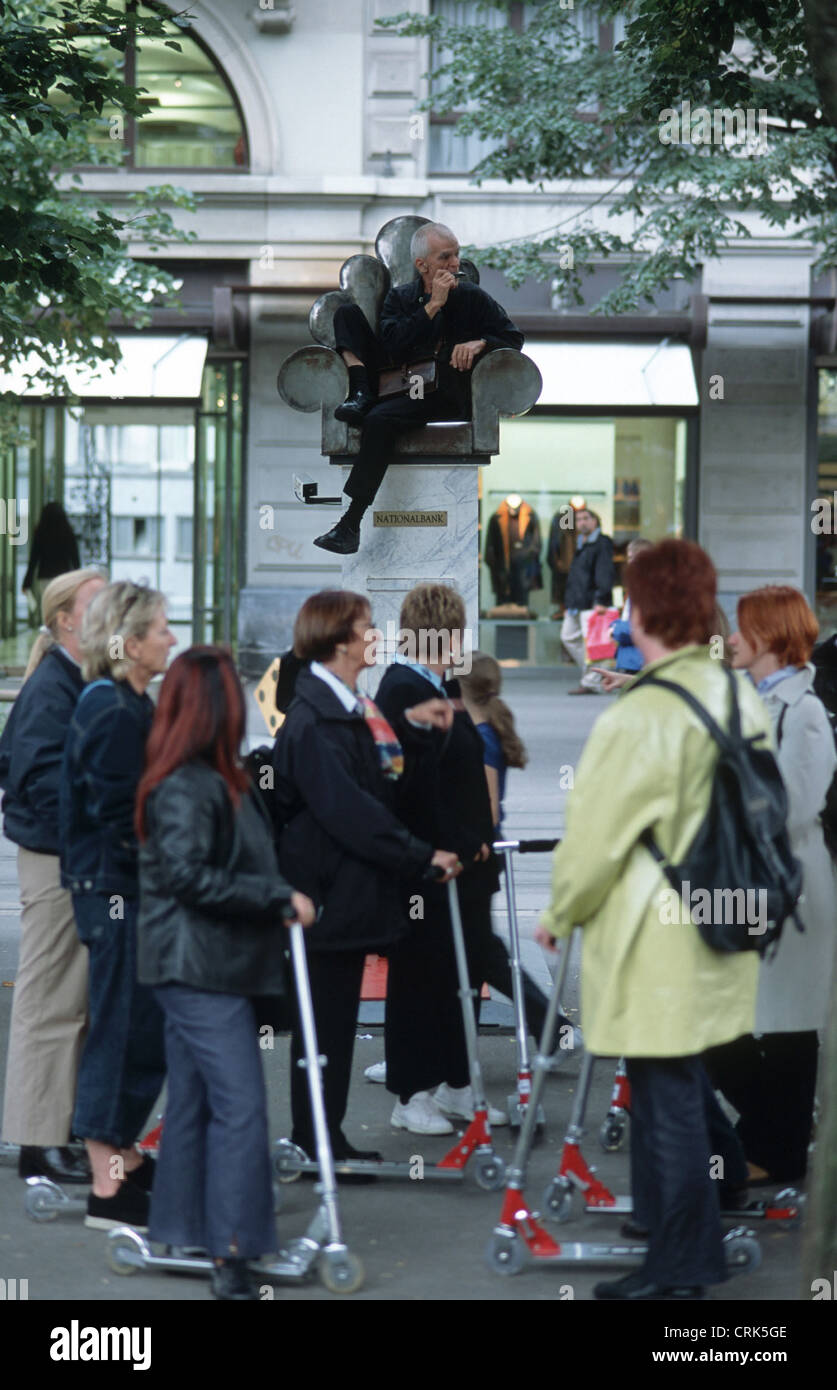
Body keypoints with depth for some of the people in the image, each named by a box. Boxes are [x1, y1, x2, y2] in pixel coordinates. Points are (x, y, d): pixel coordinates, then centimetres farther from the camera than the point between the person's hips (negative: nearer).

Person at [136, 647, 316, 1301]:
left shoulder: (216, 780, 14)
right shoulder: (186, 787, -17)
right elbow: (188, 876, -23)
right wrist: (279, 897, -20)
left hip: (215, 968, 10)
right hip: (199, 968, -10)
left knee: (194, 1105, 14)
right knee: (239, 1106, -12)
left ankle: (177, 1235, 21)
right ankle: (231, 1254, -12)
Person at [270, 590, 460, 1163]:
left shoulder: (352, 710, 14)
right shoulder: (313, 721, -18)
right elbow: (348, 811, -24)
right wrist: (422, 855, -22)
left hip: (354, 892, 10)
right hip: (330, 892, -10)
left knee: (338, 1017, 13)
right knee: (324, 1018, -2)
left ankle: (326, 1137, 19)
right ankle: (315, 1140, 6)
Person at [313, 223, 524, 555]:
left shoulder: (472, 297, 5)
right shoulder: (401, 297, 11)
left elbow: (513, 338, 4)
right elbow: (393, 349, -6)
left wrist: (479, 343, -17)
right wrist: (432, 306, -11)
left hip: (444, 394, -4)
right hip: (395, 385, 4)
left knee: (380, 418, -35)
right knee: (347, 312, 1)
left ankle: (351, 524, -35)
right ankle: (361, 394, -21)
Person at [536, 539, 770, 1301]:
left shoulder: (640, 717, -21)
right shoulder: (742, 699, 3)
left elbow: (595, 836, -14)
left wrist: (560, 915, 2)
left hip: (655, 946, -7)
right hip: (720, 929, 7)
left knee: (668, 1096, 3)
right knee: (683, 1078, 23)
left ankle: (680, 1266, 12)